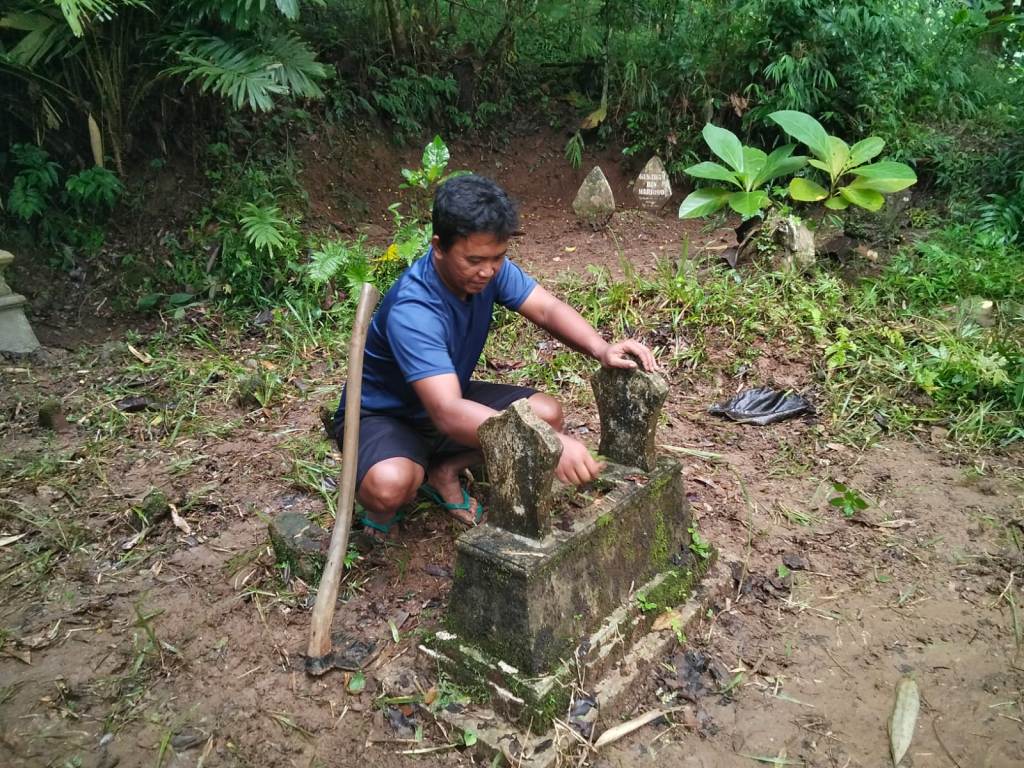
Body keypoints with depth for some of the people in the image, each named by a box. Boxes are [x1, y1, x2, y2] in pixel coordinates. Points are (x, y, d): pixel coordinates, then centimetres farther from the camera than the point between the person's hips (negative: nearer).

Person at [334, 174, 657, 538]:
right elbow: (447, 413, -46)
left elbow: (548, 309, -10)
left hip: (451, 398, 7)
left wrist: (601, 349, -32)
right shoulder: (411, 311, -37)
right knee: (391, 484, -39)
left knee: (547, 413, -12)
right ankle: (382, 509, 1)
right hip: (380, 414, -7)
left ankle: (444, 473, 6)